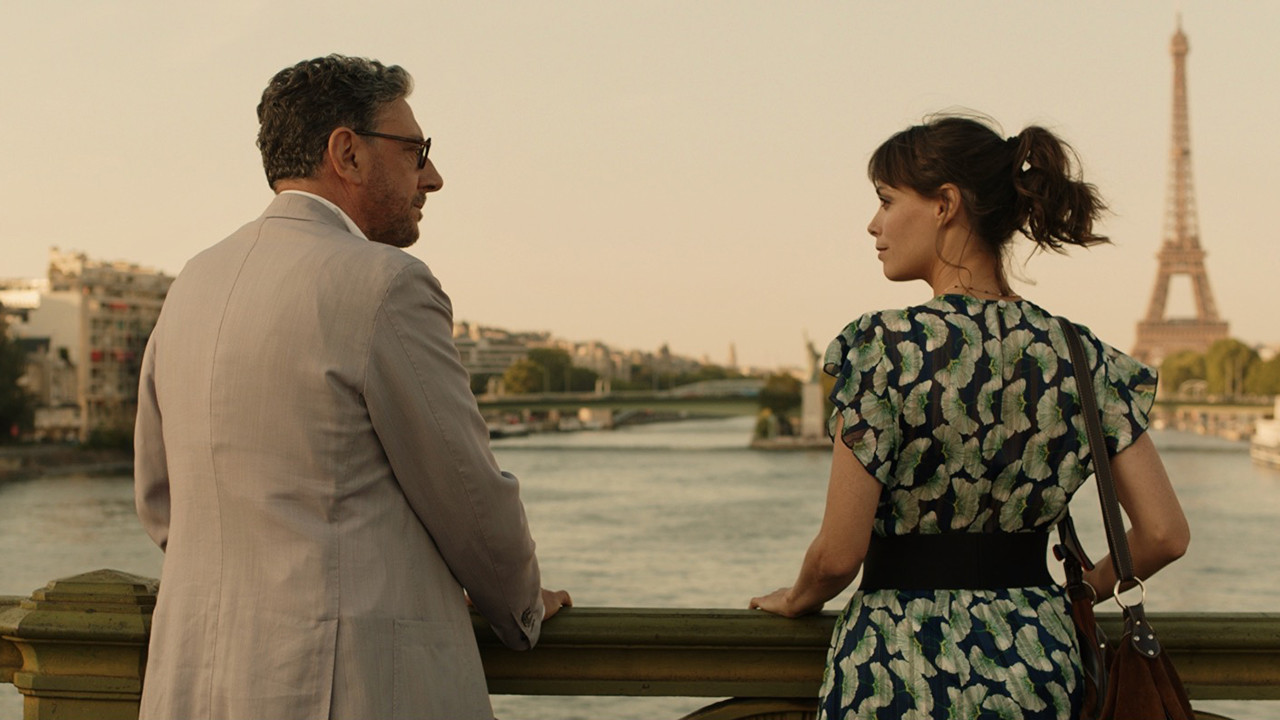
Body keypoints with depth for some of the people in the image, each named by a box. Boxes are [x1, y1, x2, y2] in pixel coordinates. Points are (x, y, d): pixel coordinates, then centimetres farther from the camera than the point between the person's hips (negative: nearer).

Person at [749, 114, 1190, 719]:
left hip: (902, 665, -4)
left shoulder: (886, 346, -14)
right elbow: (1164, 534, -1)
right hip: (1039, 664, 5)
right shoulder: (1081, 355, 0)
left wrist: (799, 598, 7)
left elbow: (839, 553, -14)